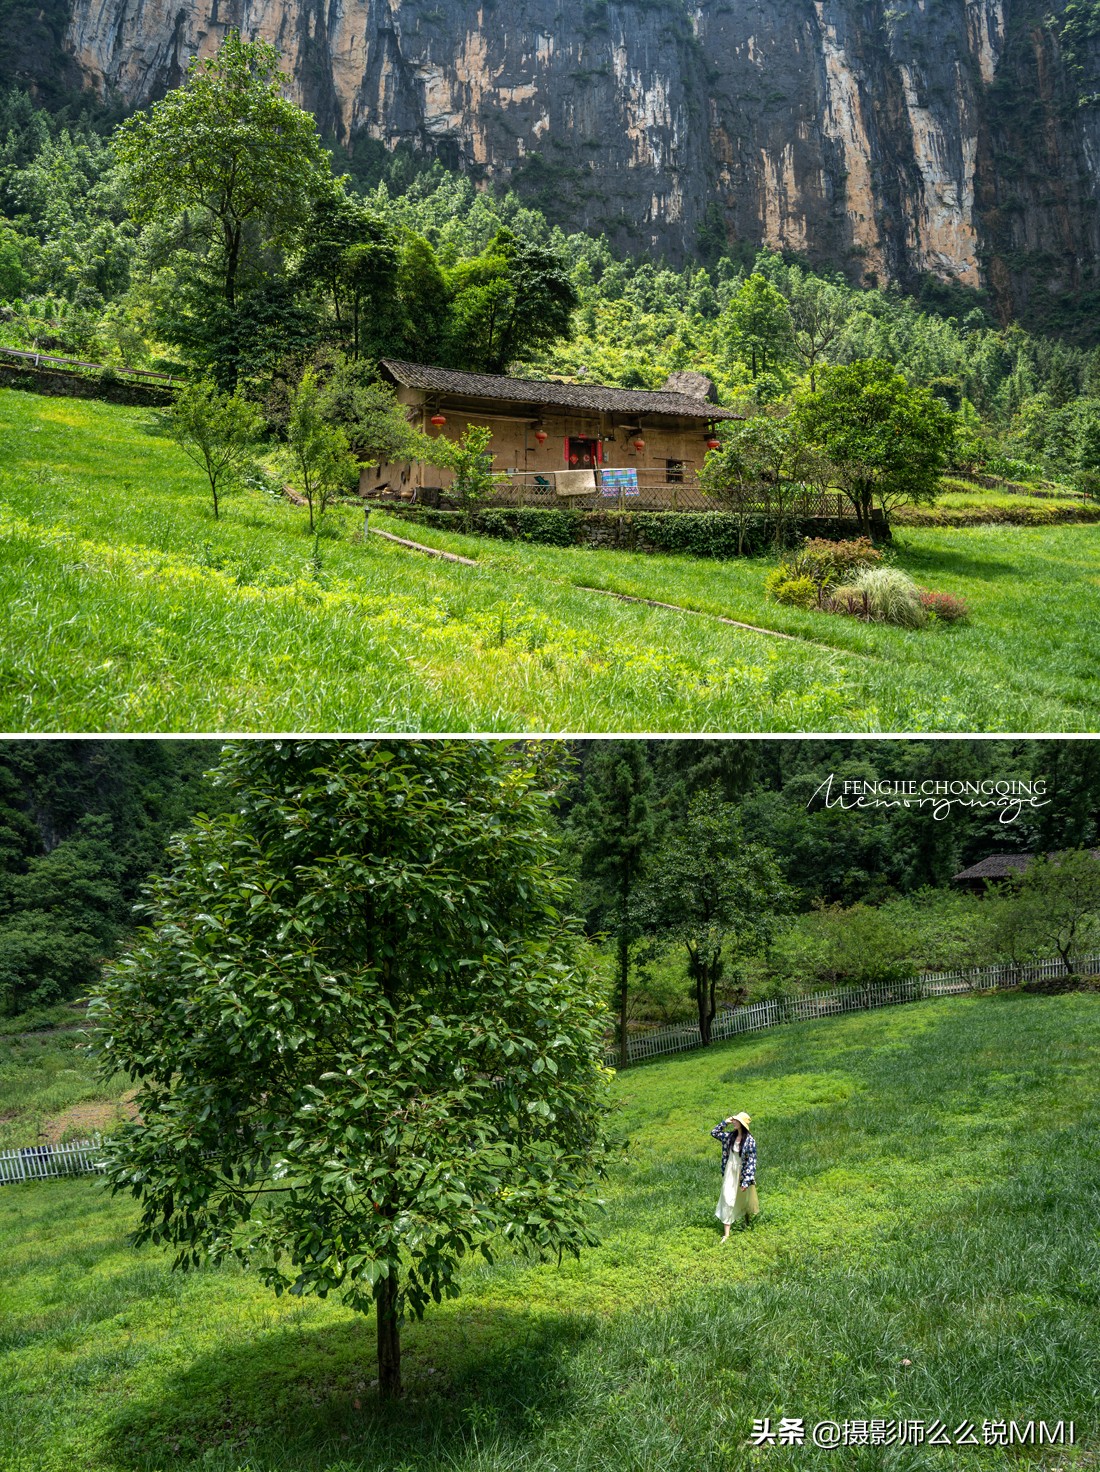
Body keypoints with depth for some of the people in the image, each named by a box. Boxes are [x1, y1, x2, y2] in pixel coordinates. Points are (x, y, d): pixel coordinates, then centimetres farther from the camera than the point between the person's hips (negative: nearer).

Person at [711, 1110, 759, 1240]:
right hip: (730, 1173, 4)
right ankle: (726, 1234, 2)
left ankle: (747, 1221, 49)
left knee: (744, 1199, 18)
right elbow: (714, 1133, 9)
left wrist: (746, 1181, -20)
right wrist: (725, 1122, -4)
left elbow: (751, 1162, -17)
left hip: (743, 1174, -3)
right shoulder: (730, 1136, -3)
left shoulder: (750, 1141, -19)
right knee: (727, 1201, -1)